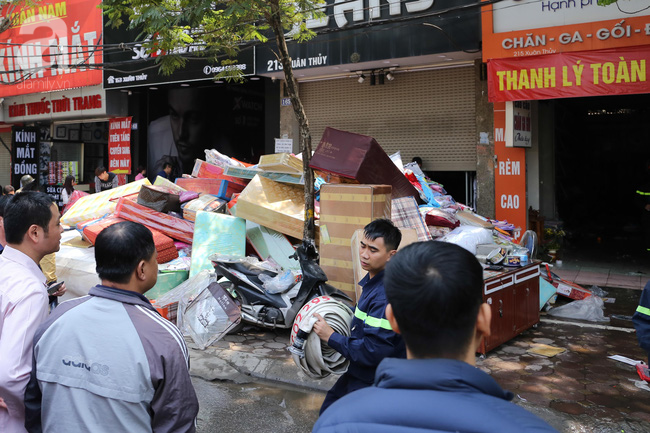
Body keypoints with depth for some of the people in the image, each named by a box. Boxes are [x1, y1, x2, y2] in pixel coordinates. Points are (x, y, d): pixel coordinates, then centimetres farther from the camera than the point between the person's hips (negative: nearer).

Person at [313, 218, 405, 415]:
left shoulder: (386, 294, -32)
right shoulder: (373, 279, 0)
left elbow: (372, 351, -31)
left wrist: (331, 337, -23)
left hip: (373, 382, -9)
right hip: (360, 373, 9)